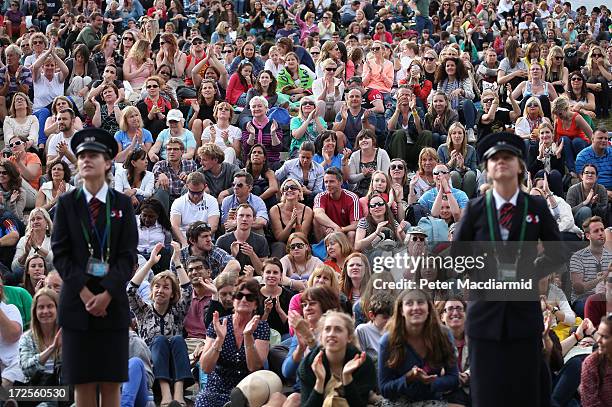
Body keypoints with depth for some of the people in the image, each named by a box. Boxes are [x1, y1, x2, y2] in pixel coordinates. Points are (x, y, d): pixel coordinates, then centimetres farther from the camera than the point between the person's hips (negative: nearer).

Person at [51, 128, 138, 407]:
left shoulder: (123, 204, 7)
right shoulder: (66, 203, 7)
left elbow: (128, 255, 0)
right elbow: (60, 253, 1)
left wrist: (107, 293, -12)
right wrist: (84, 291, -11)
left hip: (113, 300, 0)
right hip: (76, 299, 0)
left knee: (111, 382, 0)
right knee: (82, 382, 0)